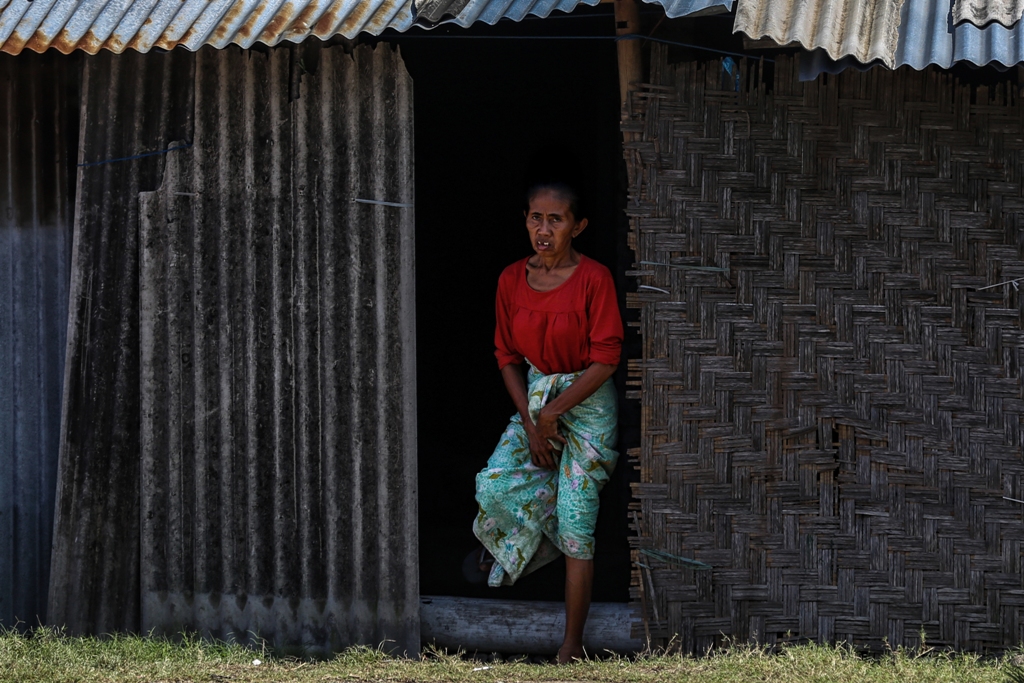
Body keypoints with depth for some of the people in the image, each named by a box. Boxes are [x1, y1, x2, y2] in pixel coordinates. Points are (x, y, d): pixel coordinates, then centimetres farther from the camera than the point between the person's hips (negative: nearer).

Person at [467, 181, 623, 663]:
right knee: (494, 485, -19)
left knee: (576, 525, -7)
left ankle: (571, 647, -2)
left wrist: (552, 414, -17)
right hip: (535, 398, 5)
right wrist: (531, 422, -7)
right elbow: (508, 356, 4)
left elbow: (606, 359, -16)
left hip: (588, 403, -5)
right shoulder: (512, 280, 0)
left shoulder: (593, 279, -15)